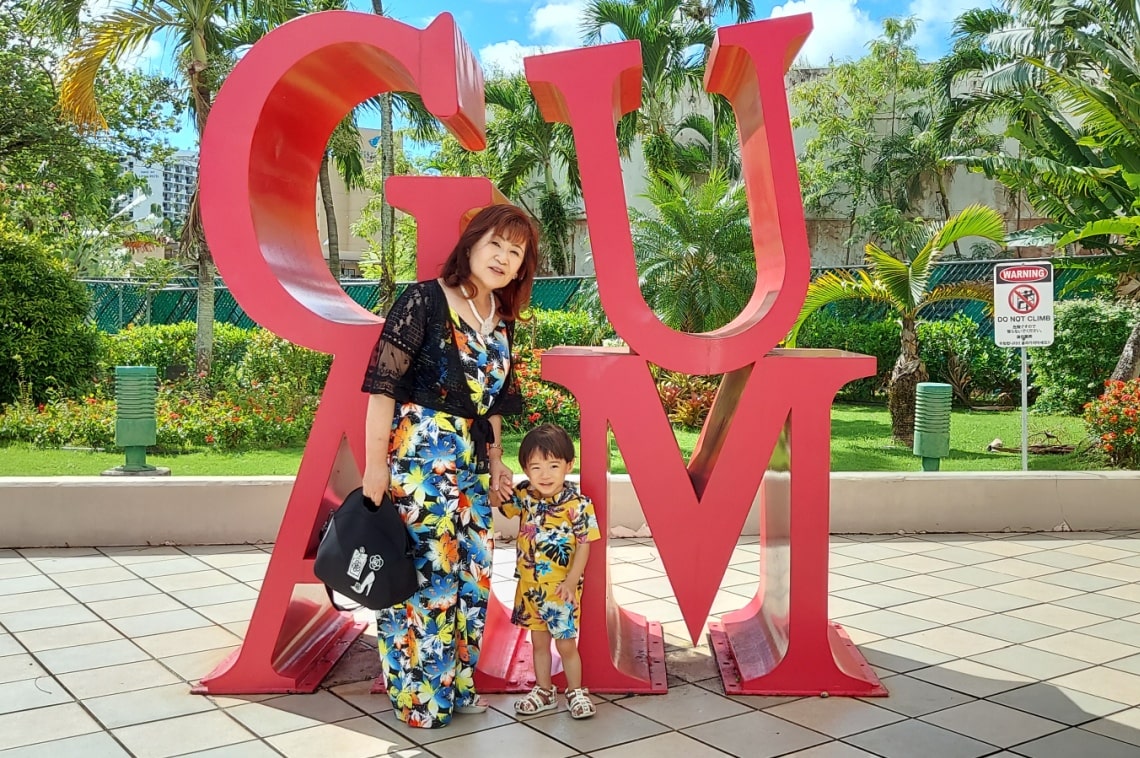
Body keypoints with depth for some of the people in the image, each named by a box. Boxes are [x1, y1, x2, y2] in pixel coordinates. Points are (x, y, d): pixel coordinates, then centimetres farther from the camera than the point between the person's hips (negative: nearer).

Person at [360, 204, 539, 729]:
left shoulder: (501, 321, 11)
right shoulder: (424, 301, -10)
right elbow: (383, 384, -13)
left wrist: (495, 462, 17)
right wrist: (375, 463, -16)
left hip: (472, 462, 7)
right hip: (418, 454, -7)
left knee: (471, 574, 10)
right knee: (422, 572, -4)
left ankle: (458, 683, 25)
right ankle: (417, 693, 11)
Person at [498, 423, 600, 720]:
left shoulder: (578, 504, -18)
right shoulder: (523, 495, -6)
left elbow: (584, 544, -14)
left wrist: (571, 581, -18)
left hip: (562, 588, -4)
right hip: (529, 585, 5)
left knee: (566, 643, 6)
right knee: (538, 641, 18)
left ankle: (576, 692, 26)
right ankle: (544, 691, 34)